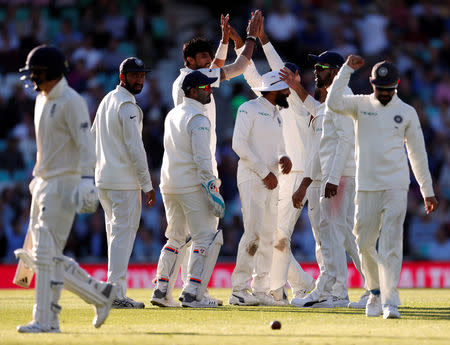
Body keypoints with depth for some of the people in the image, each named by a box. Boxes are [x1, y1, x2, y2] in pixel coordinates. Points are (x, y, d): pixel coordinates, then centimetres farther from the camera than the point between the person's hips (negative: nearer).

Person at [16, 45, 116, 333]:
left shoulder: (71, 102, -12)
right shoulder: (42, 100, 16)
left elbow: (85, 144, -20)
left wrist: (87, 180, -29)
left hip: (63, 184, -10)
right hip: (42, 184, 10)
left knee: (46, 254, -12)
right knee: (41, 256, 7)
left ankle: (45, 320, -9)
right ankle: (100, 293, 15)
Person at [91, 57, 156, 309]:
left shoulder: (107, 101, 16)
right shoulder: (127, 106, -13)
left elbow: (93, 138, 23)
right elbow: (135, 148, -18)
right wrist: (148, 186, -15)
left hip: (103, 179, 9)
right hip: (124, 181, -9)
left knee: (115, 234, 15)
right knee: (124, 233, -8)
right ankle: (117, 294, -12)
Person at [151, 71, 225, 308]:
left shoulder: (172, 115, 15)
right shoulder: (198, 119, -13)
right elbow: (202, 158, -21)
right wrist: (211, 189, -21)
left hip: (168, 185, 9)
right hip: (191, 186, -9)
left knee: (175, 237, 18)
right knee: (206, 237, -4)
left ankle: (160, 289, 11)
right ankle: (192, 294, -11)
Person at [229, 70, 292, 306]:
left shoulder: (276, 116, 21)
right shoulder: (249, 109, -5)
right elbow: (239, 143, -14)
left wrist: (284, 158, 2)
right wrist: (264, 171, -16)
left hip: (270, 182, 9)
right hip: (251, 179, -9)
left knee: (268, 237, 7)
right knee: (253, 233, -17)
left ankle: (261, 290, 10)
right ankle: (239, 291, -18)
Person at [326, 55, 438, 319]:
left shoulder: (407, 112, 7)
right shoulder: (361, 104, 6)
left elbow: (418, 153, 10)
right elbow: (333, 102, -14)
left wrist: (428, 191, 9)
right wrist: (347, 69, -16)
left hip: (396, 187, -2)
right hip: (366, 187, 2)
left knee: (391, 244, -11)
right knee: (364, 243, 6)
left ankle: (390, 302, -15)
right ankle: (376, 291, 27)